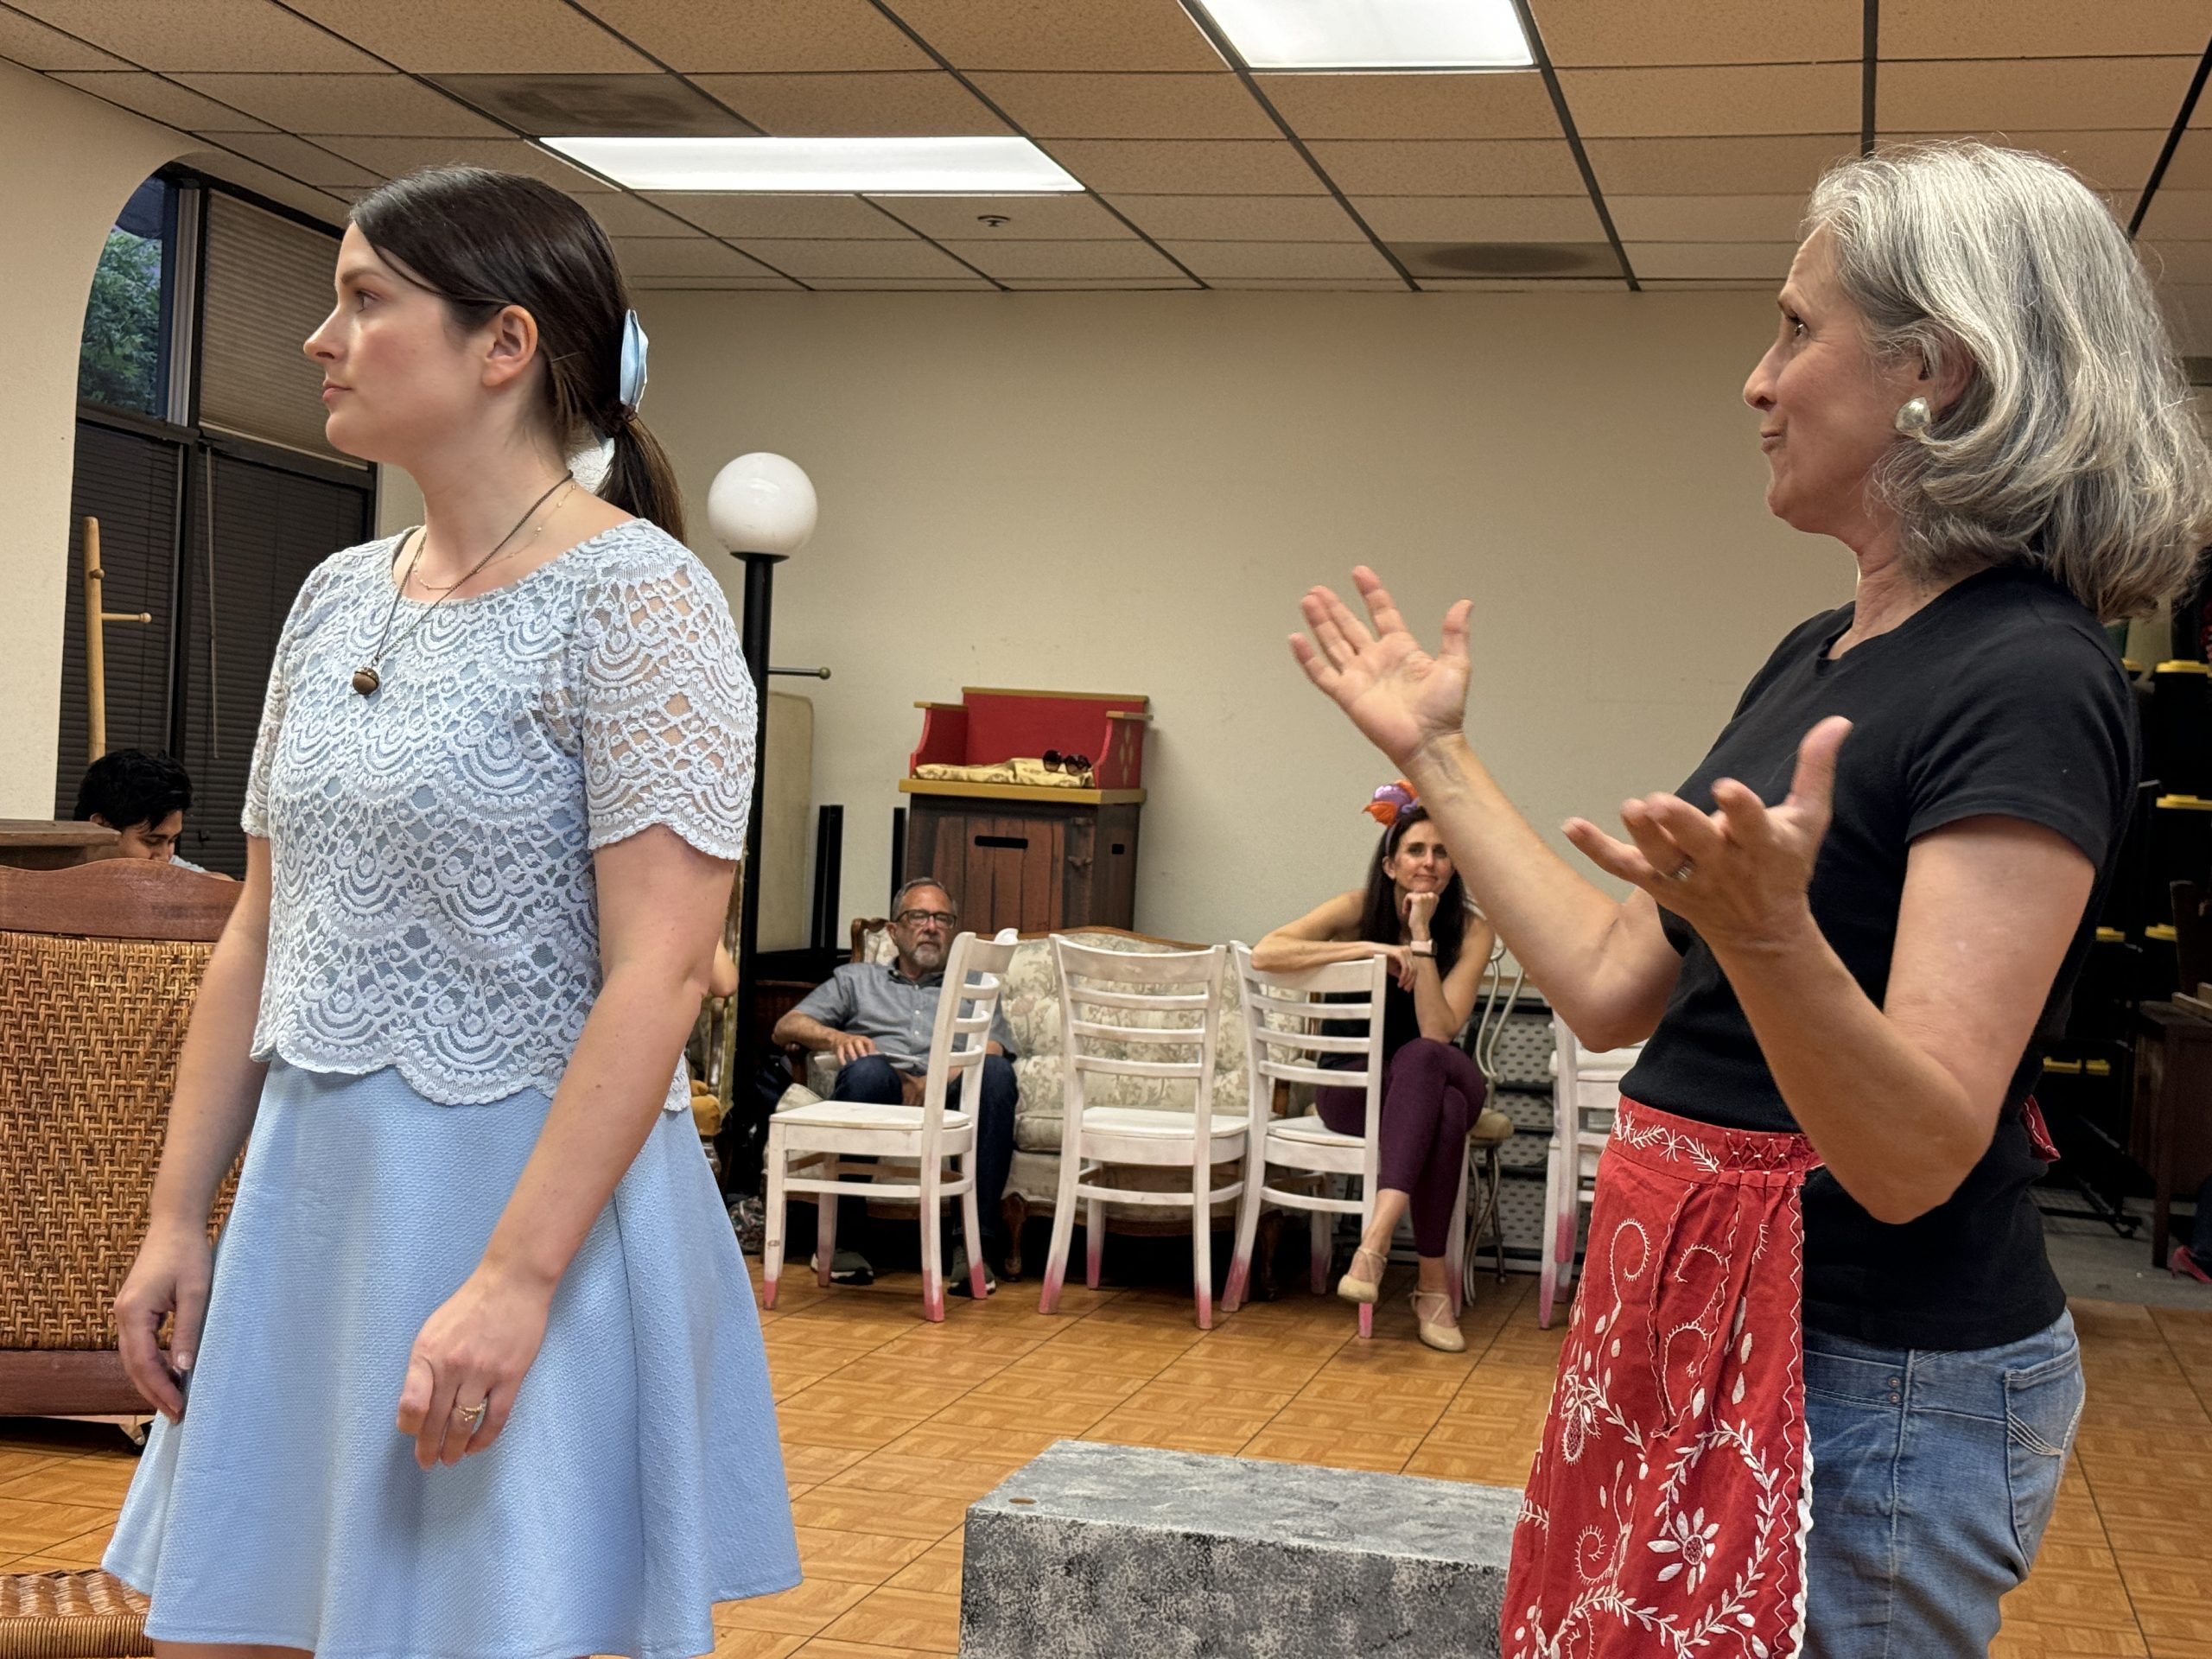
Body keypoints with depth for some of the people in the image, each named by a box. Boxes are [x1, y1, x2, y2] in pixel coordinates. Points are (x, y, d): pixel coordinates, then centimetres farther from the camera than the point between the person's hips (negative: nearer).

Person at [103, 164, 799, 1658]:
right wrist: (177, 1217, 11)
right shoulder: (337, 600, 11)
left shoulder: (635, 599, -12)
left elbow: (658, 976, -19)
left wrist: (514, 1279, -24)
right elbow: (261, 937, 15)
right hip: (311, 1197, 7)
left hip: (540, 1198, -7)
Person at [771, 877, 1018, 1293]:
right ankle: (841, 1233, -28)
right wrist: (836, 1037, -5)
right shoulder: (857, 979, 30)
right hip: (880, 1098, -1)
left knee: (996, 1072, -32)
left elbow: (994, 1052, 10)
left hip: (949, 1100, 1)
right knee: (867, 1068, -36)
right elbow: (785, 1028, 18)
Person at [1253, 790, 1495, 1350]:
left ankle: (1377, 1235, -45)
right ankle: (1435, 1281, -34)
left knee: (1423, 1057, -37)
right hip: (1351, 1090, -1)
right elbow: (1265, 954, -24)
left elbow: (1438, 1032, -21)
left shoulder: (1471, 932, -7)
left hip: (1431, 1085, 1)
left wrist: (1421, 937, -23)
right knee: (1445, 1107, -35)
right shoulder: (1359, 909, -8)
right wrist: (1370, 948, -27)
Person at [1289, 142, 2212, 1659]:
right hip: (1704, 1340, 9)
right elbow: (1613, 984, 11)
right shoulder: (1821, 658, 9)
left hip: (1871, 1390, -9)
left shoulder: (2027, 683, -19)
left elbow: (1915, 1159, -25)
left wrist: (1767, 932, -42)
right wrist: (1437, 754, 17)